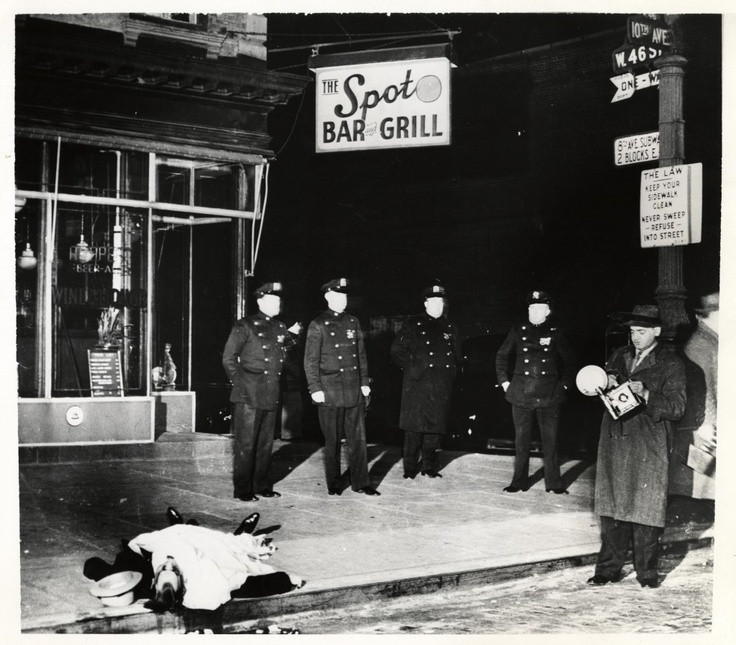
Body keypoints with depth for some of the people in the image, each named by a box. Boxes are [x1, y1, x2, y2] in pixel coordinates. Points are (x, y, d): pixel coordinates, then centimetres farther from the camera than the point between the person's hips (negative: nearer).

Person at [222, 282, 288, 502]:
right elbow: (228, 358, -5)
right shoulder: (245, 326, -4)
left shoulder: (281, 328, 14)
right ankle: (242, 490, 5)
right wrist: (240, 384, -7)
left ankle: (262, 485, 21)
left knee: (266, 443, 12)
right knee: (245, 443, -2)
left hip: (271, 396, 6)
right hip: (248, 396, -6)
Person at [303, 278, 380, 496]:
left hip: (354, 390, 4)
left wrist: (364, 382, 9)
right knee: (332, 440, 5)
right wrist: (315, 389, -9)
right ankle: (334, 484, 16)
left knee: (358, 437, 3)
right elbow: (310, 361, -4)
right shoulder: (318, 325, -3)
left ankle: (360, 482, 9)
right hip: (330, 391, -4)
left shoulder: (353, 322, 11)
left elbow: (361, 355, 15)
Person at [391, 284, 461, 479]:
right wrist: (411, 368, -3)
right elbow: (397, 350, 2)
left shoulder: (450, 328, 15)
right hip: (417, 385, -3)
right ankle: (409, 468, 4)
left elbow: (456, 357, 23)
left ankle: (429, 467, 17)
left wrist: (450, 374, 11)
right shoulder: (412, 325, 3)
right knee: (414, 427, -4)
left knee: (435, 427, 6)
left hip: (441, 388, 4)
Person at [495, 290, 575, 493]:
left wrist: (565, 384, 7)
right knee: (522, 440, 6)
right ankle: (519, 481, 15)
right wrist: (504, 381, 7)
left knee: (550, 440, 3)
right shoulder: (517, 331, 5)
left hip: (549, 396, -1)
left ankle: (553, 483, 11)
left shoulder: (555, 334, 4)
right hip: (522, 394, 1)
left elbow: (569, 360, 13)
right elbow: (501, 356, 13)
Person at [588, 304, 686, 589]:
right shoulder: (619, 356, 13)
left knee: (645, 508, -1)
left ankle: (647, 572, 11)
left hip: (649, 447, -5)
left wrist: (646, 395, -22)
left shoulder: (671, 363, -3)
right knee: (612, 506, 8)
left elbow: (676, 407, -8)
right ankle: (609, 568, 17)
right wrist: (607, 383, -1)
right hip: (615, 442, 5)